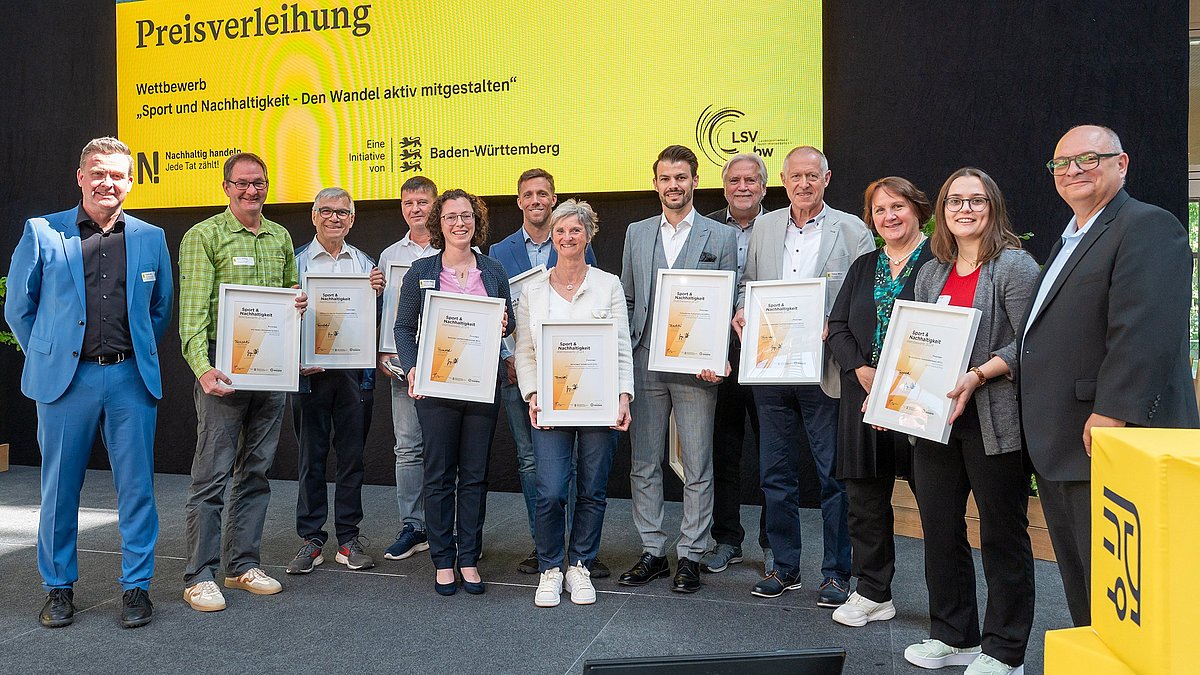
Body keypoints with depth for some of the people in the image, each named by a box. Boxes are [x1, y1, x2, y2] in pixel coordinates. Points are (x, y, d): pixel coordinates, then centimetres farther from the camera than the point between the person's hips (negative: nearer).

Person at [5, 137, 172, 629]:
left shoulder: (151, 238, 7)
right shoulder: (41, 232, 3)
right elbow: (18, 307, 10)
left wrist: (140, 357, 12)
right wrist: (47, 357, 9)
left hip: (131, 378, 1)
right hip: (65, 379, -1)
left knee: (137, 487, 3)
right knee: (59, 488, 8)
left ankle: (136, 587, 16)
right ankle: (59, 587, 24)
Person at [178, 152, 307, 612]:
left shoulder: (281, 237, 14)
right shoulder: (204, 236, -3)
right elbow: (193, 308, -11)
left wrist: (299, 302, 0)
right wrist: (202, 367, -24)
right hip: (223, 363, -5)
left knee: (256, 471, 11)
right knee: (212, 473, -3)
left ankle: (244, 565, 22)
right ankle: (200, 577, 7)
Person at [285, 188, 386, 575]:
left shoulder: (365, 263, 11)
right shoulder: (296, 262, 4)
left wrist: (377, 294, -8)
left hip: (355, 371, 2)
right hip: (309, 372, -2)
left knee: (352, 456, 7)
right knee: (311, 457, 5)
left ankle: (349, 539, 16)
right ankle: (311, 539, 15)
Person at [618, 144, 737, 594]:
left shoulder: (720, 238, 2)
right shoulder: (636, 234, 12)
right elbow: (627, 301, 14)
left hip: (695, 367, -3)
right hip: (644, 365, 3)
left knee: (697, 467, 4)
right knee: (643, 464, 9)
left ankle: (691, 555, 17)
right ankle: (652, 551, 21)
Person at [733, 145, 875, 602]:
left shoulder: (852, 231, 0)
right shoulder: (764, 228, 11)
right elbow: (748, 283, 17)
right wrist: (741, 311, -3)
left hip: (825, 371, -4)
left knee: (834, 475, 3)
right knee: (775, 473, 11)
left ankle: (836, 572, 18)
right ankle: (785, 566, 25)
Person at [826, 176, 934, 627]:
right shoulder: (863, 267, 16)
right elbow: (837, 325, 10)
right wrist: (861, 370, -7)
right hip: (864, 399, 6)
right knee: (865, 498, 10)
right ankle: (873, 594, 23)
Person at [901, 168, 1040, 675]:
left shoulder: (1014, 266, -5)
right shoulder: (930, 274, 15)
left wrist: (977, 376, -25)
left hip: (992, 419, -7)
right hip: (932, 418, 7)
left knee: (1002, 534, 3)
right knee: (940, 531, 13)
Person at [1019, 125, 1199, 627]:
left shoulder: (1148, 227, -10)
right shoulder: (1070, 238, 21)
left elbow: (1143, 333, -22)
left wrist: (1111, 414, -26)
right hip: (1059, 448, 10)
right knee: (1079, 584, 17)